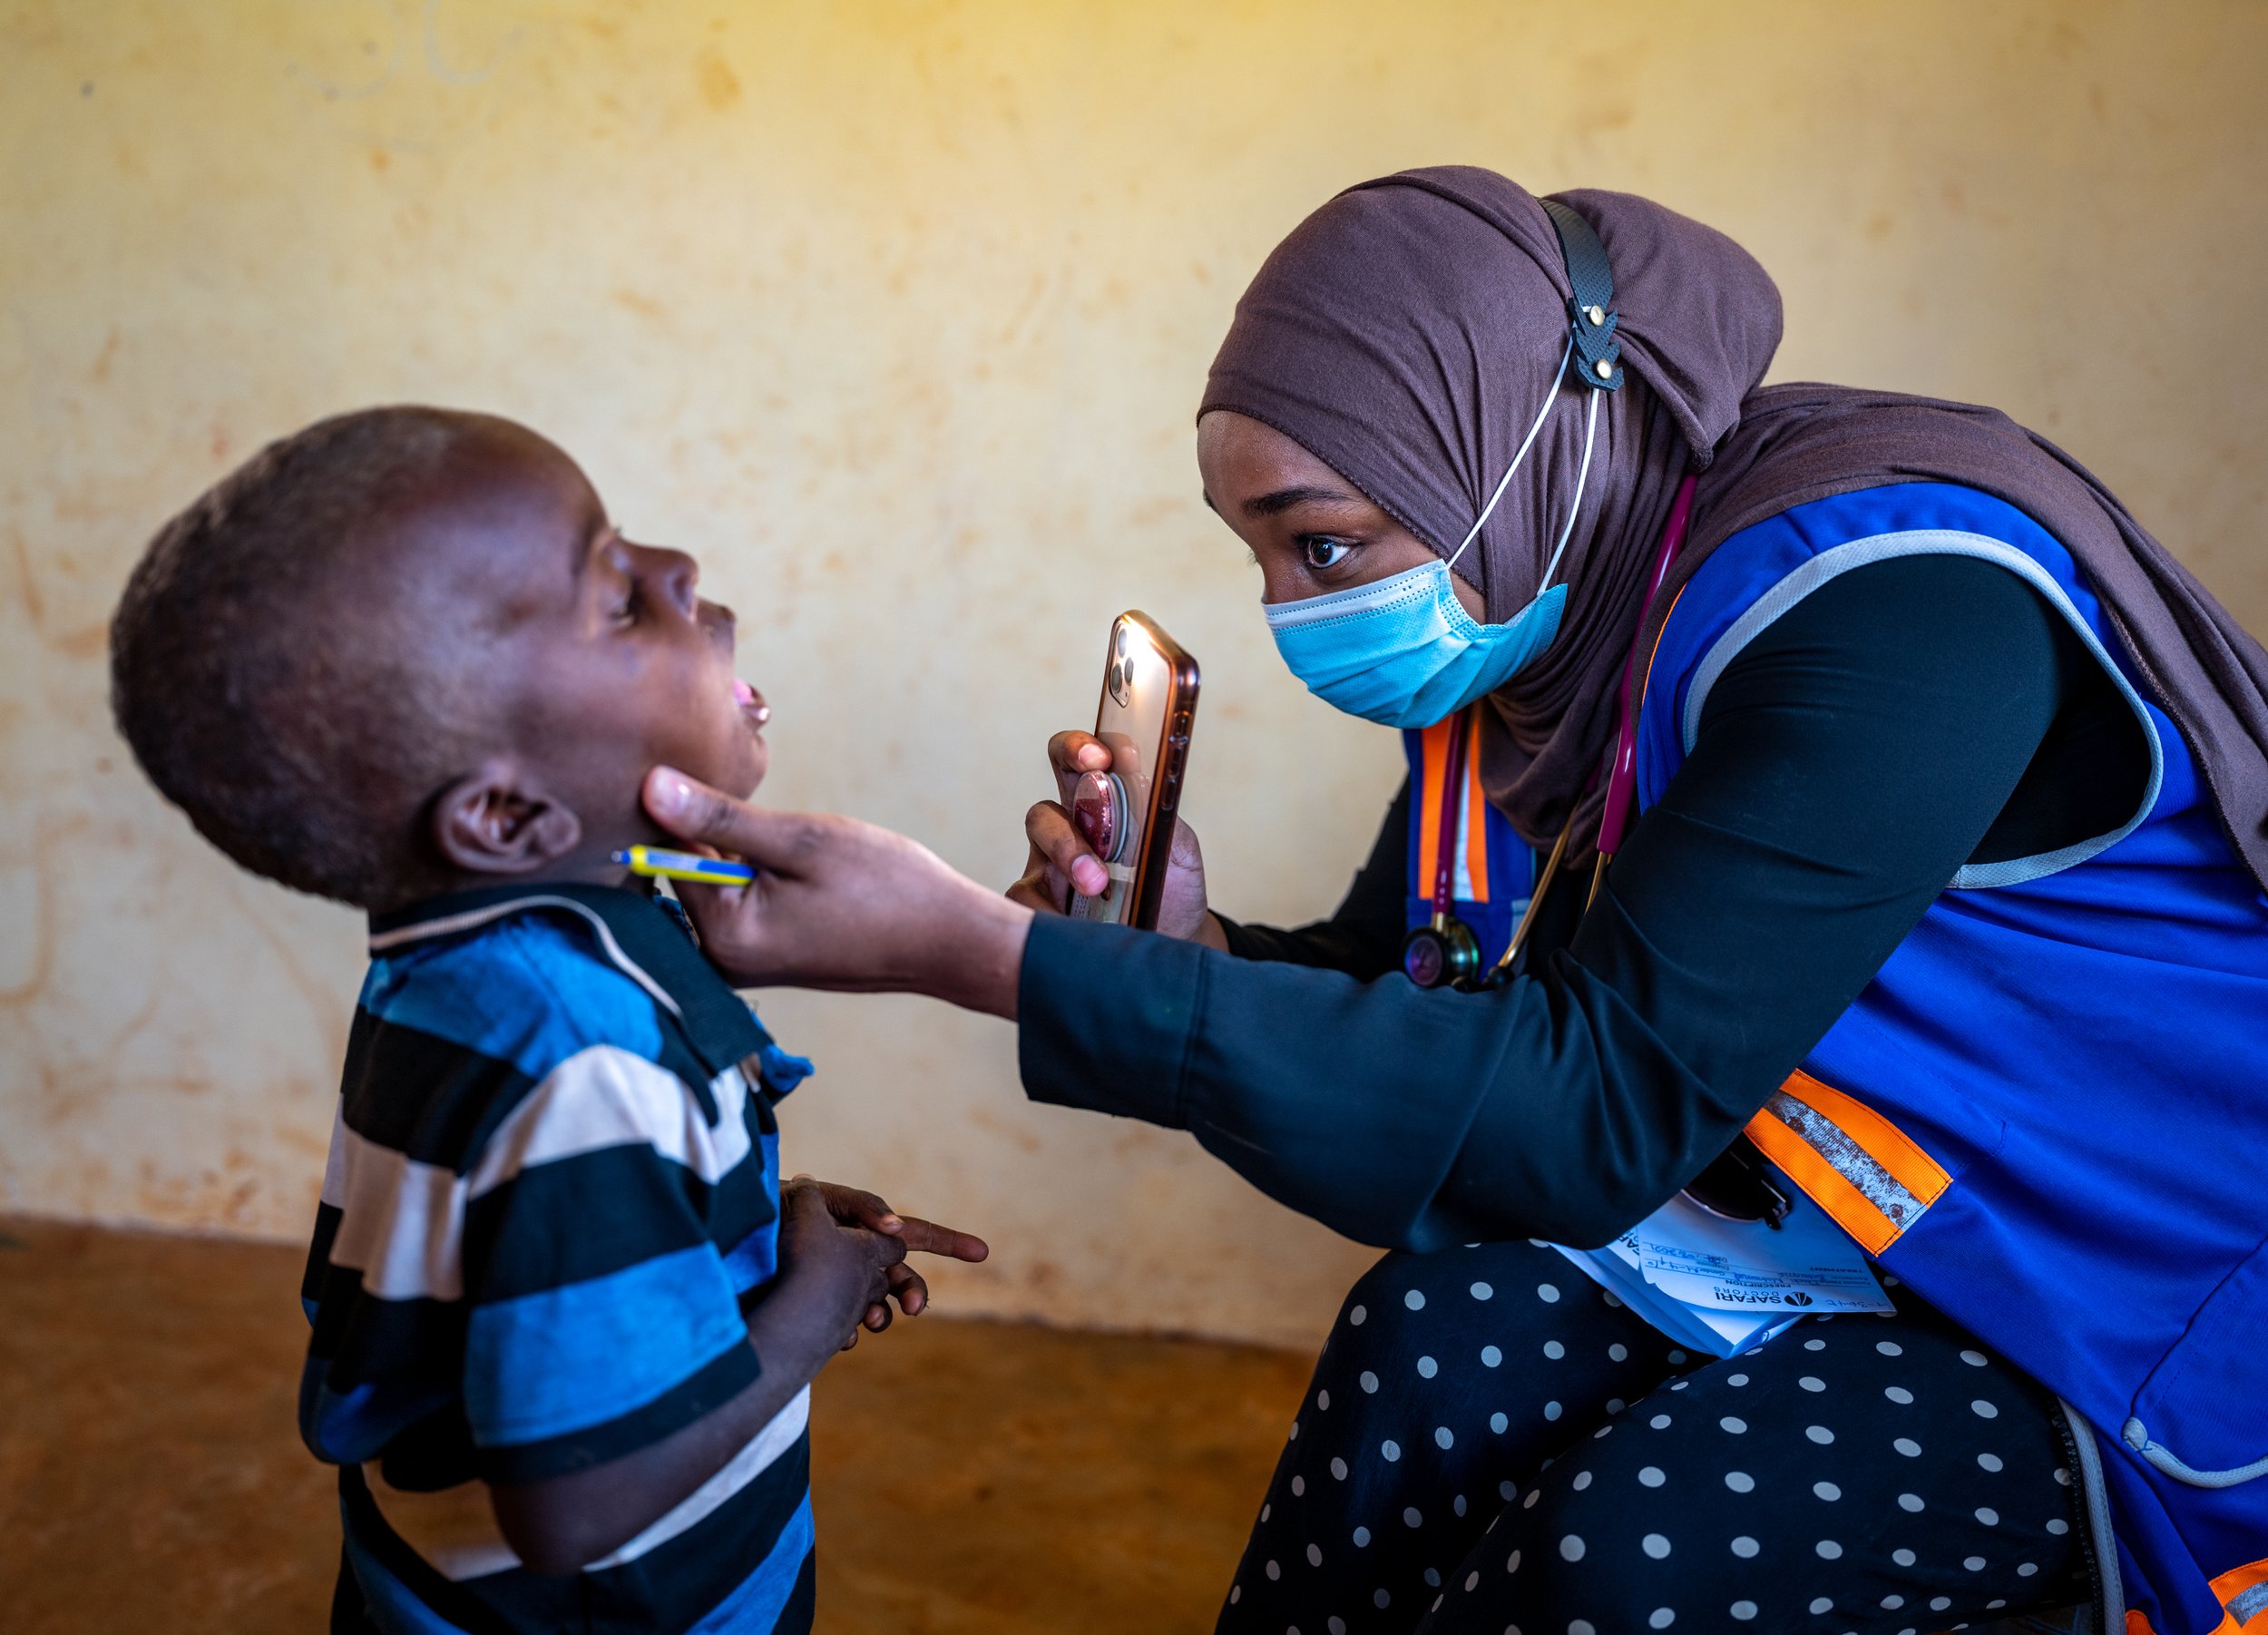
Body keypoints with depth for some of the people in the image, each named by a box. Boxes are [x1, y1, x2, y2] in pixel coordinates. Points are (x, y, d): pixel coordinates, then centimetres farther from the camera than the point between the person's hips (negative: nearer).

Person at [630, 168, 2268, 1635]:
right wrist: (1194, 947, -20)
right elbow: (1395, 1009, 6)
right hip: (1859, 1258, 6)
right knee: (1442, 1337, -20)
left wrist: (978, 947, -39)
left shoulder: (1891, 595, -29)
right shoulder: (1519, 622, -3)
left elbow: (1596, 1110, -36)